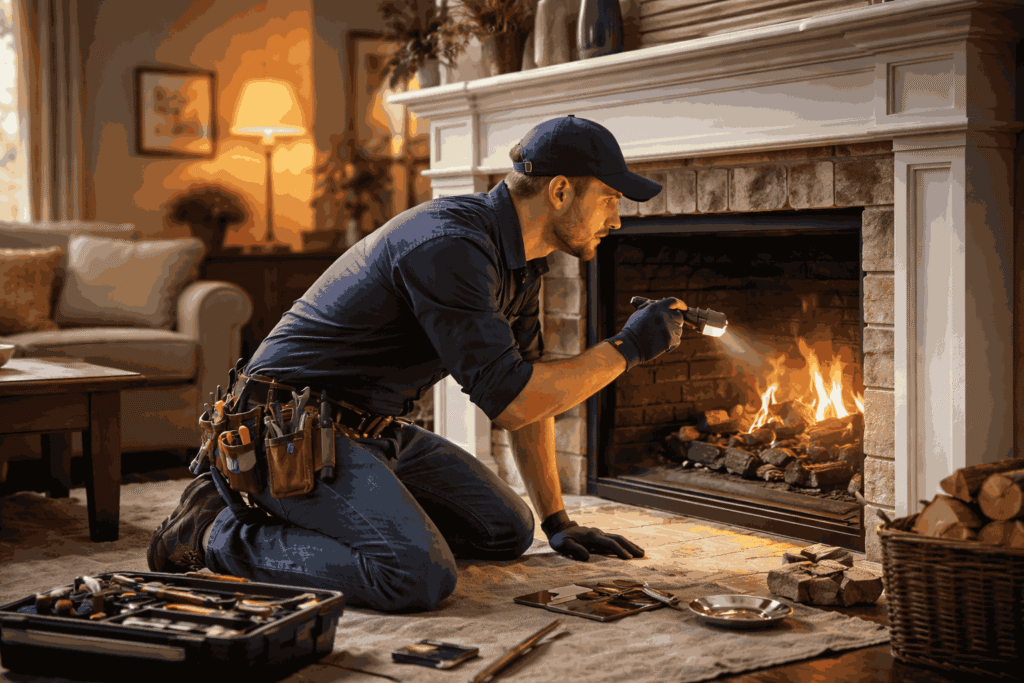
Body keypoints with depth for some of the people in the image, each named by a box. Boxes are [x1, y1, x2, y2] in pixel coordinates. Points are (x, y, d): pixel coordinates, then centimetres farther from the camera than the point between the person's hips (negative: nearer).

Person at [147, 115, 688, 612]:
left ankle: (302, 514, 14)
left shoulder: (518, 255, 7)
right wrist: (626, 349, -17)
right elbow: (507, 402, -27)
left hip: (374, 432, 10)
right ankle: (224, 535, -8)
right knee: (420, 578, -28)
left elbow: (526, 385, 14)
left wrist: (558, 523, 14)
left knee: (508, 530, 11)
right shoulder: (452, 247, -25)